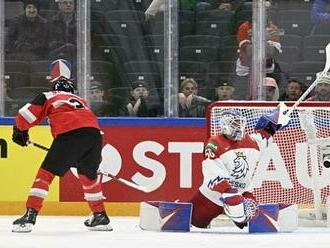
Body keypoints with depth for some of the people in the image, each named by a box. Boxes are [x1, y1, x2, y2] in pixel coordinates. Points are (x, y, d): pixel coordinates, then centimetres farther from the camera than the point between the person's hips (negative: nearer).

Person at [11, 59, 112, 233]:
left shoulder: (48, 97, 23)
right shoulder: (80, 100, 37)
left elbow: (26, 115, 15)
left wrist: (20, 131, 33)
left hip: (70, 134, -5)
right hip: (94, 132, 5)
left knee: (46, 172, 2)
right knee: (88, 174, 26)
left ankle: (30, 216, -8)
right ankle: (100, 216, 30)